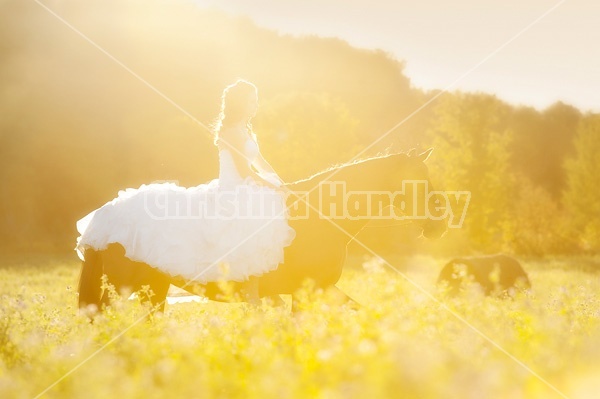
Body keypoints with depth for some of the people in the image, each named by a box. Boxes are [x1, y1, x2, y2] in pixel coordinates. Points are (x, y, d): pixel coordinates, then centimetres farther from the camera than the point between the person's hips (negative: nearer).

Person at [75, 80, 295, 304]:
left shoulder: (246, 130, 17)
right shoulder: (232, 130, -13)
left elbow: (259, 162, 22)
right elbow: (244, 170, -18)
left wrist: (281, 183, 12)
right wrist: (272, 186, -12)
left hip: (243, 195, 9)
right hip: (231, 197, -9)